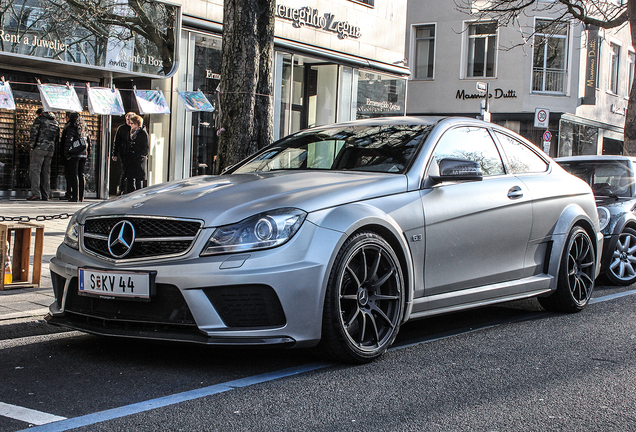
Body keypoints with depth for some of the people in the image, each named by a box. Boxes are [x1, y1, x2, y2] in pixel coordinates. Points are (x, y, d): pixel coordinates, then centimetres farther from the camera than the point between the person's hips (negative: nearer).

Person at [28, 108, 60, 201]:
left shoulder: (39, 119, 1)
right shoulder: (55, 122, 19)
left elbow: (33, 134, -7)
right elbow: (57, 138, 17)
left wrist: (32, 147, 0)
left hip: (40, 148, -6)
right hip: (50, 150, 6)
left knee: (35, 170, -5)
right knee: (46, 172, 9)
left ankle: (36, 193, -16)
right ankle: (45, 195, 6)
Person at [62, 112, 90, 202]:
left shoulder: (71, 128, -5)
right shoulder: (83, 129, 14)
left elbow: (68, 141, -13)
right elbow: (88, 140, 14)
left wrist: (67, 154, -11)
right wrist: (87, 154, 16)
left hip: (74, 154, -6)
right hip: (83, 154, 6)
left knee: (74, 175, -4)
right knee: (81, 175, 9)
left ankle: (75, 197, -7)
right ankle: (81, 197, 9)